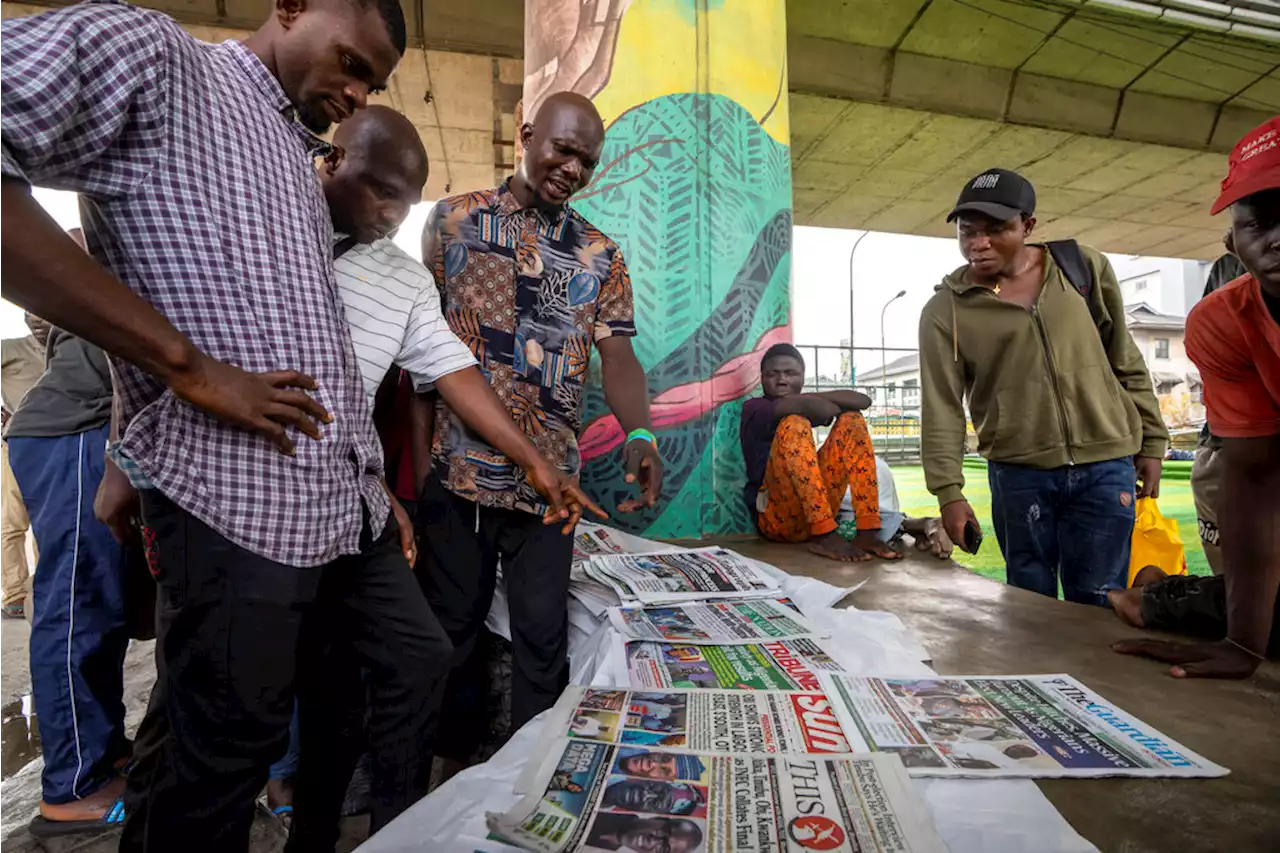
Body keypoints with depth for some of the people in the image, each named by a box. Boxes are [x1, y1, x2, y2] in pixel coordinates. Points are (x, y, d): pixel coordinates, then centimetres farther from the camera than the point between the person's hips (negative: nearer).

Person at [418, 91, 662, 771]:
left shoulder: (601, 256, 10)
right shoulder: (453, 219, 8)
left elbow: (618, 353, 1)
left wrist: (640, 435, -18)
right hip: (455, 467, 0)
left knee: (543, 636, 7)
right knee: (452, 626, 13)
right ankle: (454, 769, 35)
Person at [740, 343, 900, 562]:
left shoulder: (803, 406, 18)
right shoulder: (753, 408, -1)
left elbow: (863, 401, 4)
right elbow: (813, 408, -20)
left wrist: (812, 398, -5)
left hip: (816, 510, 6)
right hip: (776, 517, -6)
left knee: (852, 419, 0)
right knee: (794, 424, -22)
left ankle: (867, 531, -14)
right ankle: (825, 536, -28)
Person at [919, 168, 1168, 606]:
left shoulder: (1086, 269, 3)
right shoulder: (945, 310, -4)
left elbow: (1127, 363, 10)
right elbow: (941, 408, -7)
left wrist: (1151, 441, 10)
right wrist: (949, 491, -12)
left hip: (1105, 466, 2)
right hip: (1019, 475, -1)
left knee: (1097, 605, 9)